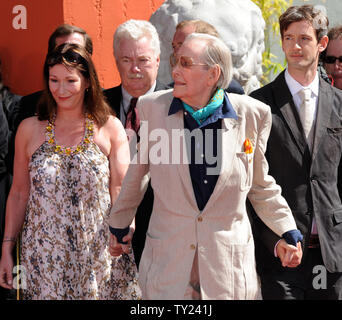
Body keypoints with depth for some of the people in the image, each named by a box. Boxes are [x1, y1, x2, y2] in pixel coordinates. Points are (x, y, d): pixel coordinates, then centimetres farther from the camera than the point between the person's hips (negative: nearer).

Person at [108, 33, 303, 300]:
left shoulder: (252, 114, -4)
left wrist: (288, 232, 7)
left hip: (229, 264, 0)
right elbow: (136, 170, 11)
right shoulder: (152, 107, -4)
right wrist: (119, 225, 19)